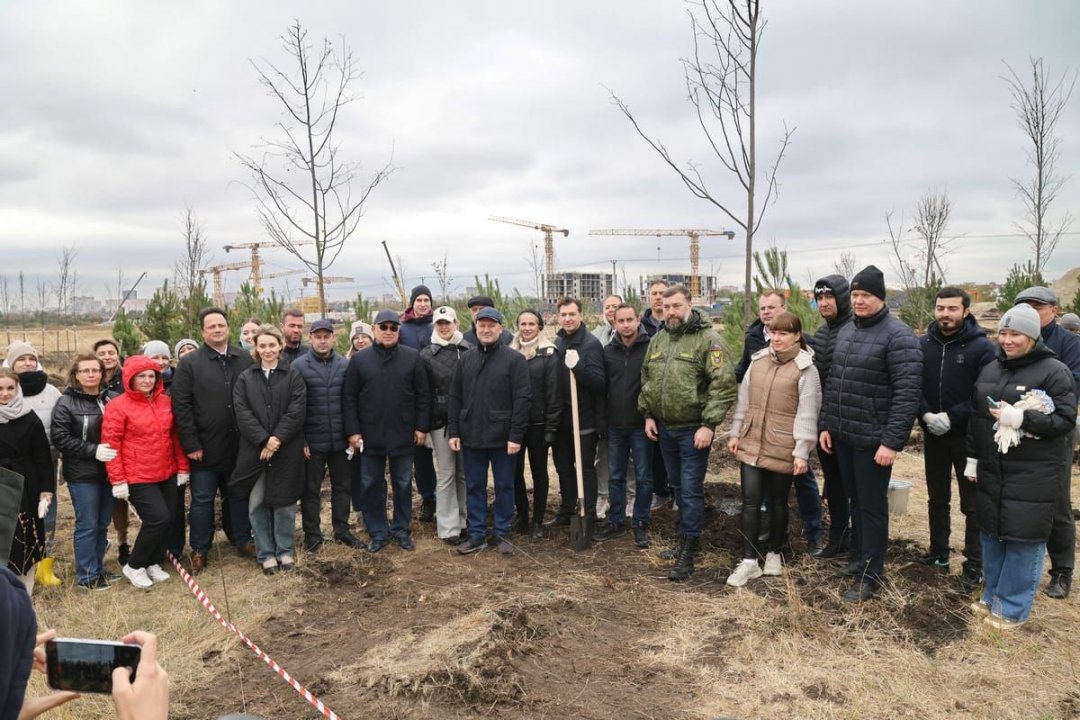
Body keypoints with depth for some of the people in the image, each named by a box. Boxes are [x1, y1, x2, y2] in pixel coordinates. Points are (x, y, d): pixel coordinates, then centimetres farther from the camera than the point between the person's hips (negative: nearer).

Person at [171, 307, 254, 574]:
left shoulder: (245, 359, 3)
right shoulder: (189, 362, -4)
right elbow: (180, 405, -8)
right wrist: (191, 444, -12)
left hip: (239, 446, 2)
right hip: (205, 448, -2)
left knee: (238, 495, 16)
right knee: (202, 500, 9)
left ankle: (243, 540, 30)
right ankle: (199, 550, 22)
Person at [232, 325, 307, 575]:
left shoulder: (294, 375, 2)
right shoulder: (245, 378, 7)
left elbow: (296, 411, -6)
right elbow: (242, 413, -3)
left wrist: (277, 439, -16)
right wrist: (264, 440, -14)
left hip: (287, 450, -1)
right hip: (254, 450, 2)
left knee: (284, 502, 6)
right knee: (257, 504, 4)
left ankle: (285, 550, 21)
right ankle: (266, 553, 17)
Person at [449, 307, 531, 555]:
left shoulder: (515, 359, -6)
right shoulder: (466, 359, 8)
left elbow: (521, 400, -11)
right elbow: (455, 397, 9)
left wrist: (516, 435, -15)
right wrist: (453, 431, 2)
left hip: (502, 437, -4)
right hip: (471, 436, 4)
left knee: (504, 486, 8)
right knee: (474, 487, 11)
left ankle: (502, 533, 21)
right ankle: (477, 534, 22)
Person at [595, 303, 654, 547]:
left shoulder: (650, 348, -7)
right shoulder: (608, 351, 5)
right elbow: (602, 385, 9)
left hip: (641, 425, -4)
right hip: (615, 426, 4)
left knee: (643, 478, 7)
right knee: (616, 477, 13)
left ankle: (641, 524, 21)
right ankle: (616, 522, 25)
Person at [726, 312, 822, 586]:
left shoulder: (806, 369, -8)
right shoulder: (757, 360, 6)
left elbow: (807, 414, -10)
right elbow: (743, 400, 12)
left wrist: (802, 452, -13)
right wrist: (735, 433, 9)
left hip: (782, 448, -4)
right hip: (751, 444, 4)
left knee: (778, 502, 11)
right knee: (750, 501, 2)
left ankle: (775, 553, 30)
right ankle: (749, 561, 9)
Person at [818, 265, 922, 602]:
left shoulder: (898, 337, -14)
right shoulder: (845, 332, 10)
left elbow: (907, 393, -19)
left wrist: (893, 441, -22)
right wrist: (825, 425, 11)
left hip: (873, 440, -7)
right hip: (842, 436, 7)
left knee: (872, 506, 3)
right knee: (854, 500, 18)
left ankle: (871, 576, 14)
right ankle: (859, 558, 34)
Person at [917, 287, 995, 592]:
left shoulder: (982, 347, -10)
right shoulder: (923, 345, 2)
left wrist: (951, 417, -21)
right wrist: (926, 415, -16)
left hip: (967, 438, -4)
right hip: (933, 436, 4)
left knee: (972, 504, 6)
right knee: (937, 499, 17)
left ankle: (974, 566, 17)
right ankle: (938, 554, 31)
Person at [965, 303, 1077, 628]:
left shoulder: (1054, 371, -8)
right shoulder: (991, 369, 10)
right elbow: (976, 417, 15)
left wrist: (1020, 418, -24)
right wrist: (972, 458, 13)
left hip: (1033, 477, -6)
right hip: (991, 472, 6)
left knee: (1023, 538, 0)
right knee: (991, 534, 14)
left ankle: (1012, 608, 14)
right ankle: (992, 597, 29)